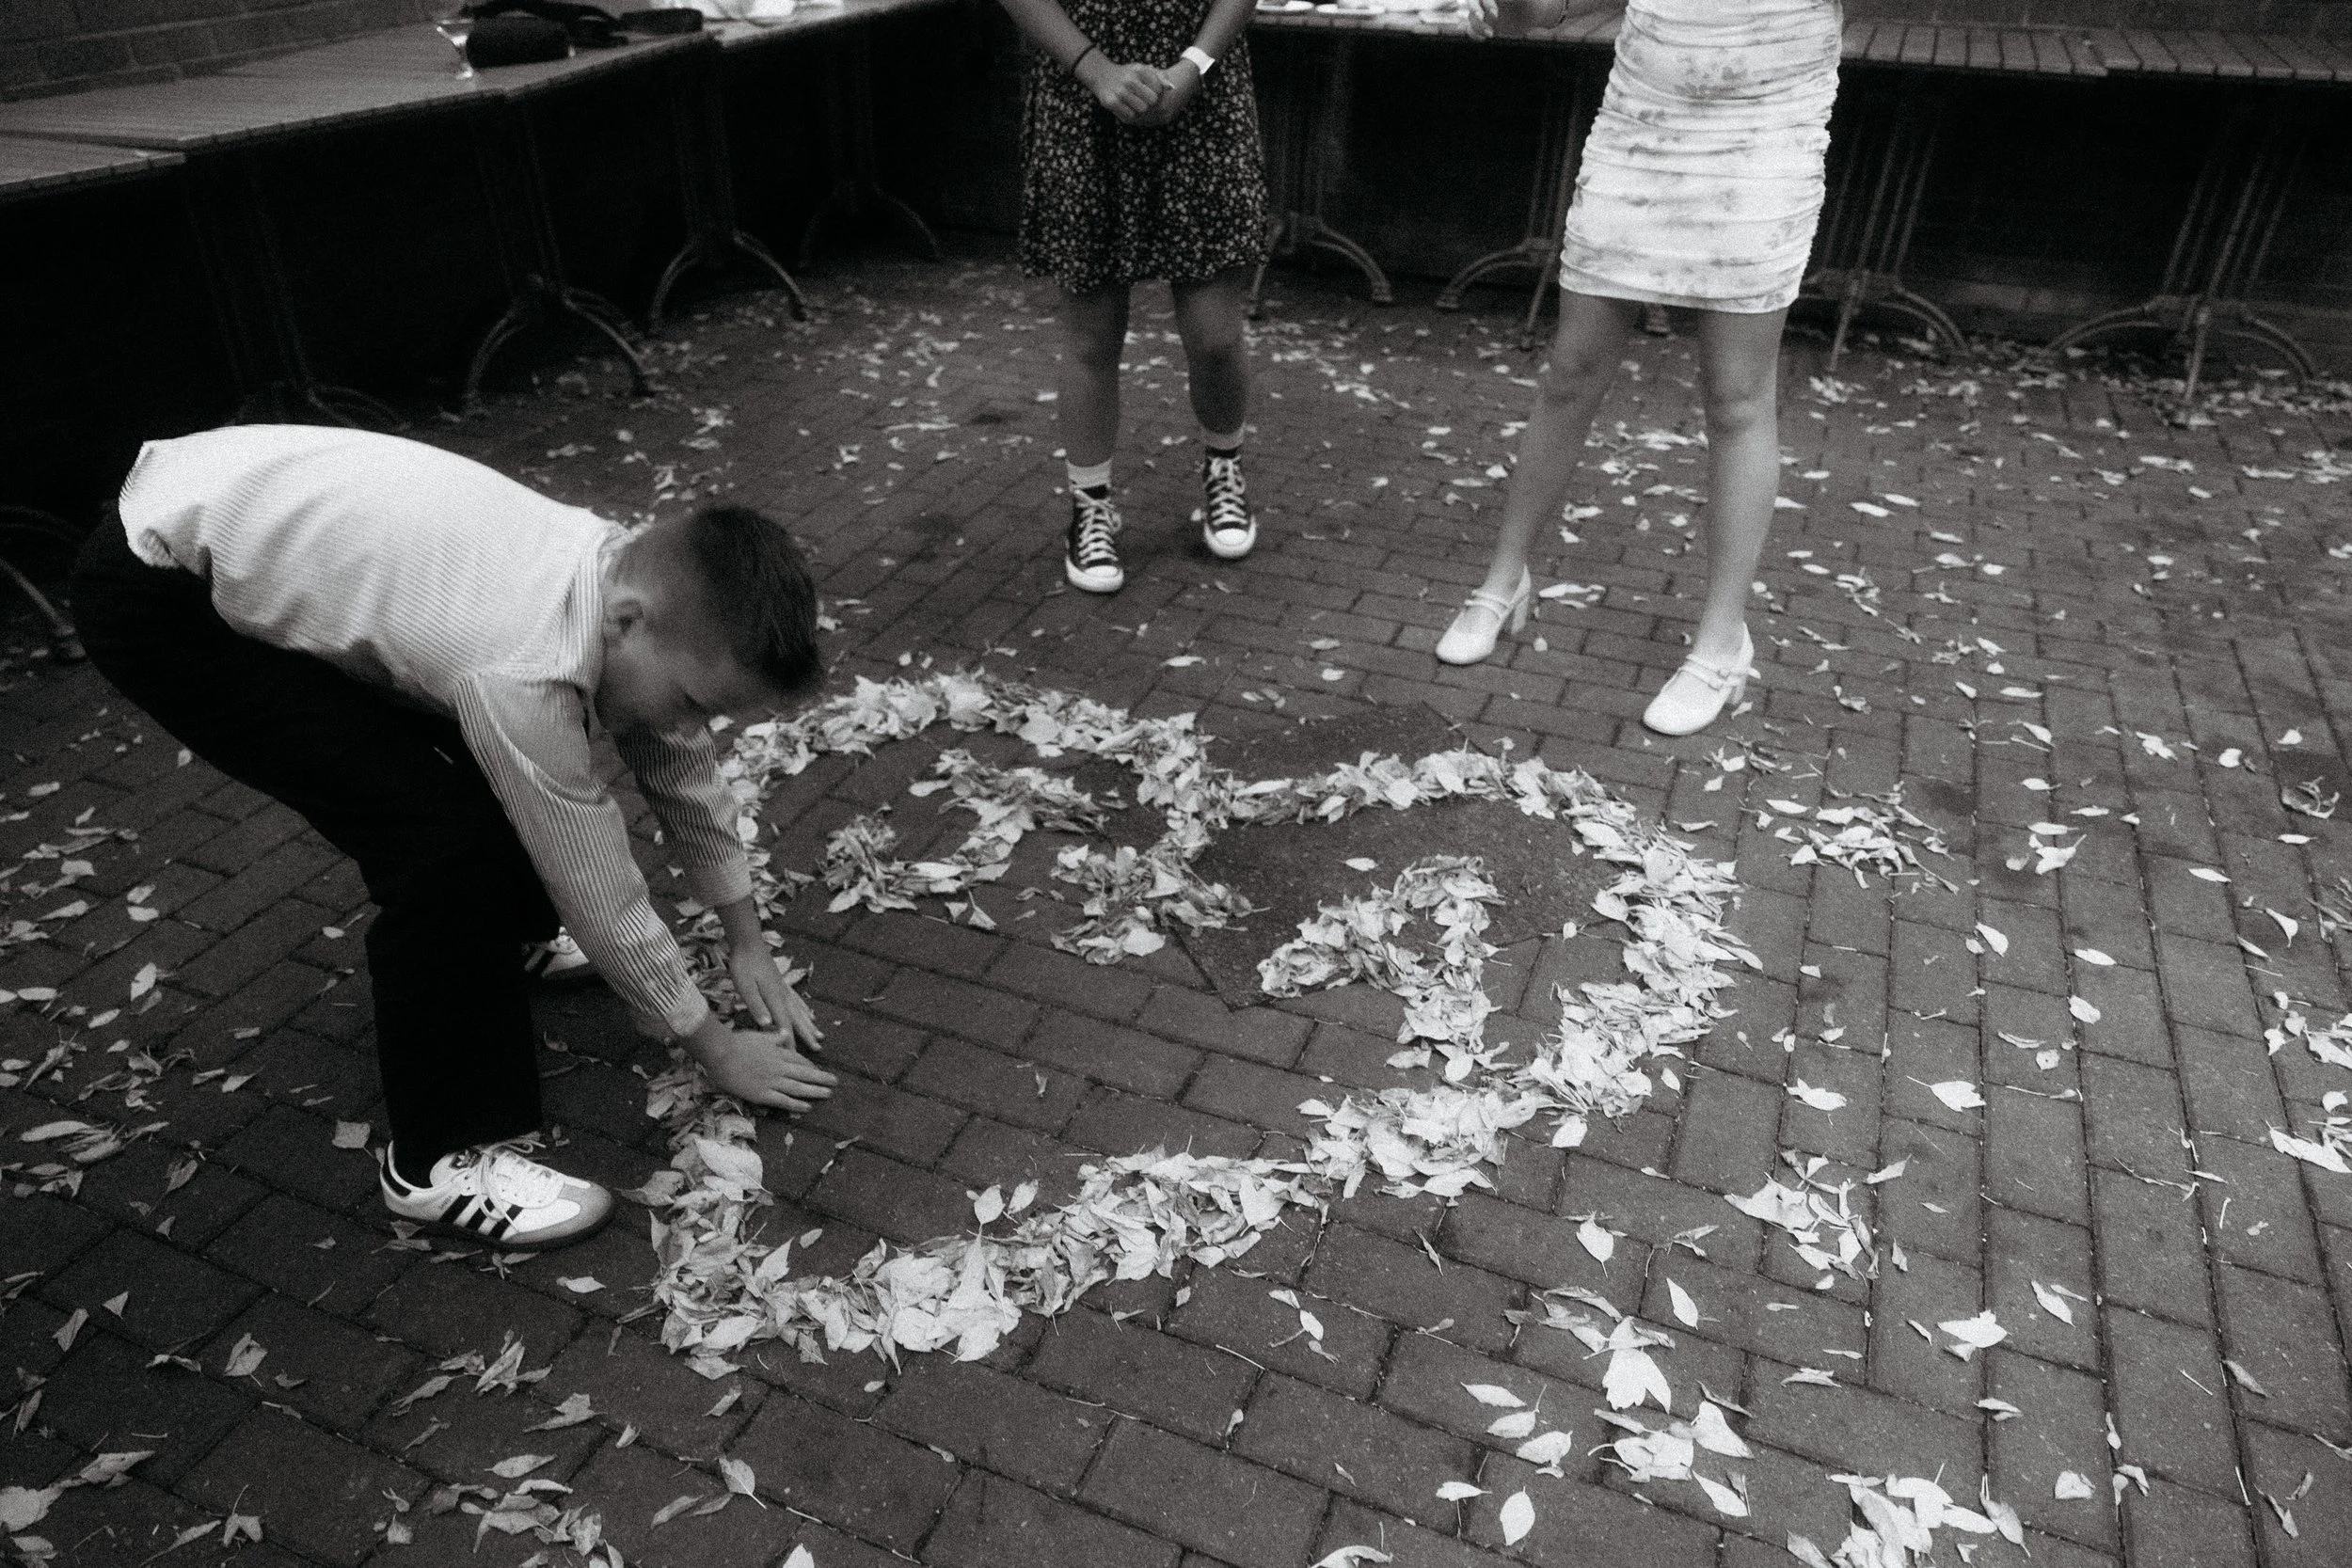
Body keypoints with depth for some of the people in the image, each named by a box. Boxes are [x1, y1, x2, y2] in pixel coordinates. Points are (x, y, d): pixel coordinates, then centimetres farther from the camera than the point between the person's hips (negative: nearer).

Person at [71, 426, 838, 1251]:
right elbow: (602, 899, -23)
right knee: (450, 836, -19)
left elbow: (683, 770, 4)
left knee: (507, 772, 14)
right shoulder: (526, 669, -36)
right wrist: (716, 1047, -9)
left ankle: (476, 939, 43)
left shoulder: (634, 574, -12)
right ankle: (444, 1157, -3)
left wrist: (747, 939, 12)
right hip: (157, 595, -8)